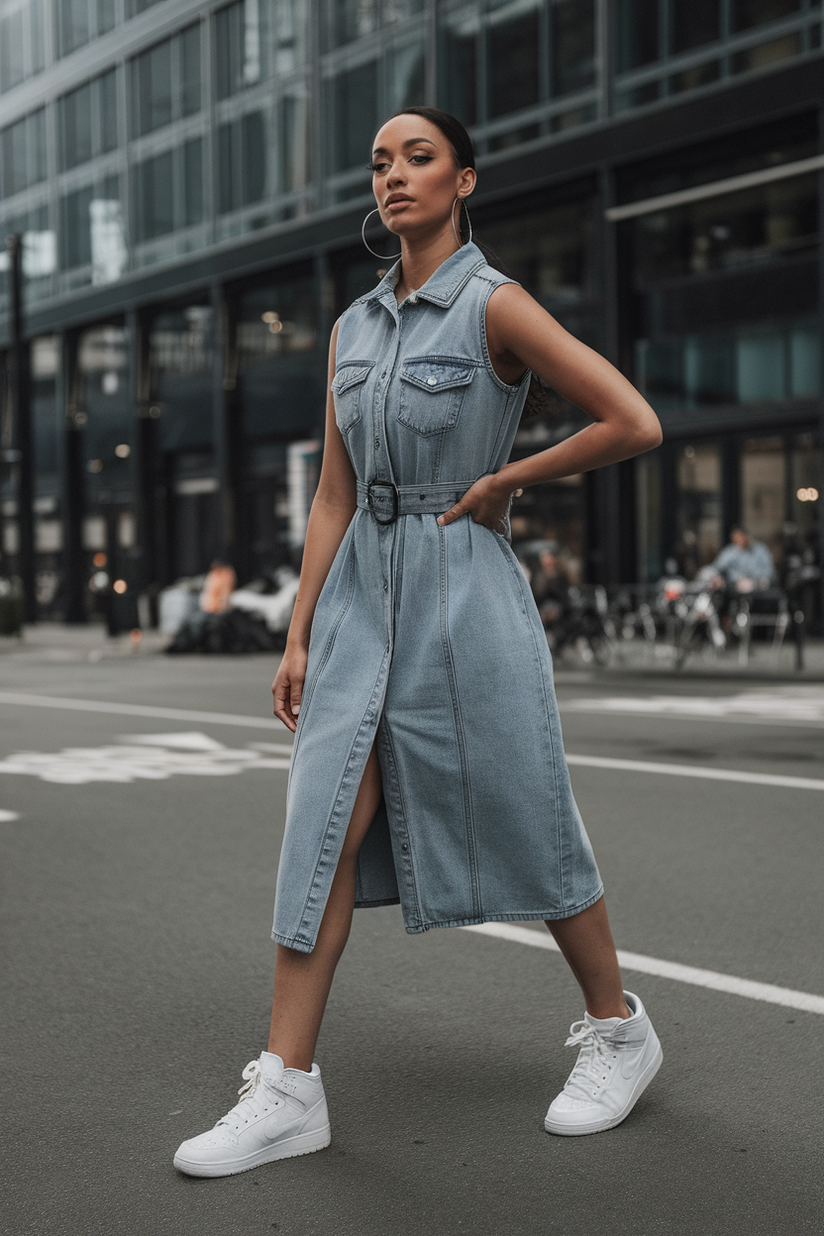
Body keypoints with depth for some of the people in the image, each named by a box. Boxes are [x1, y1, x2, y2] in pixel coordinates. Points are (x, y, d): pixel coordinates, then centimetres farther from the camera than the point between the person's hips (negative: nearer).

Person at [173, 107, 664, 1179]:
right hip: (362, 589, 5)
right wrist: (300, 636, 7)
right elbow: (335, 494, 11)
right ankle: (286, 1091, 1)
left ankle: (618, 1030, 26)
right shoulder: (354, 325, 11)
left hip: (463, 588, -5)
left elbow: (635, 422, -13)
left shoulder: (495, 306, -7)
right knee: (324, 830, -3)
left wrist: (504, 480, -6)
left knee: (525, 821, 4)